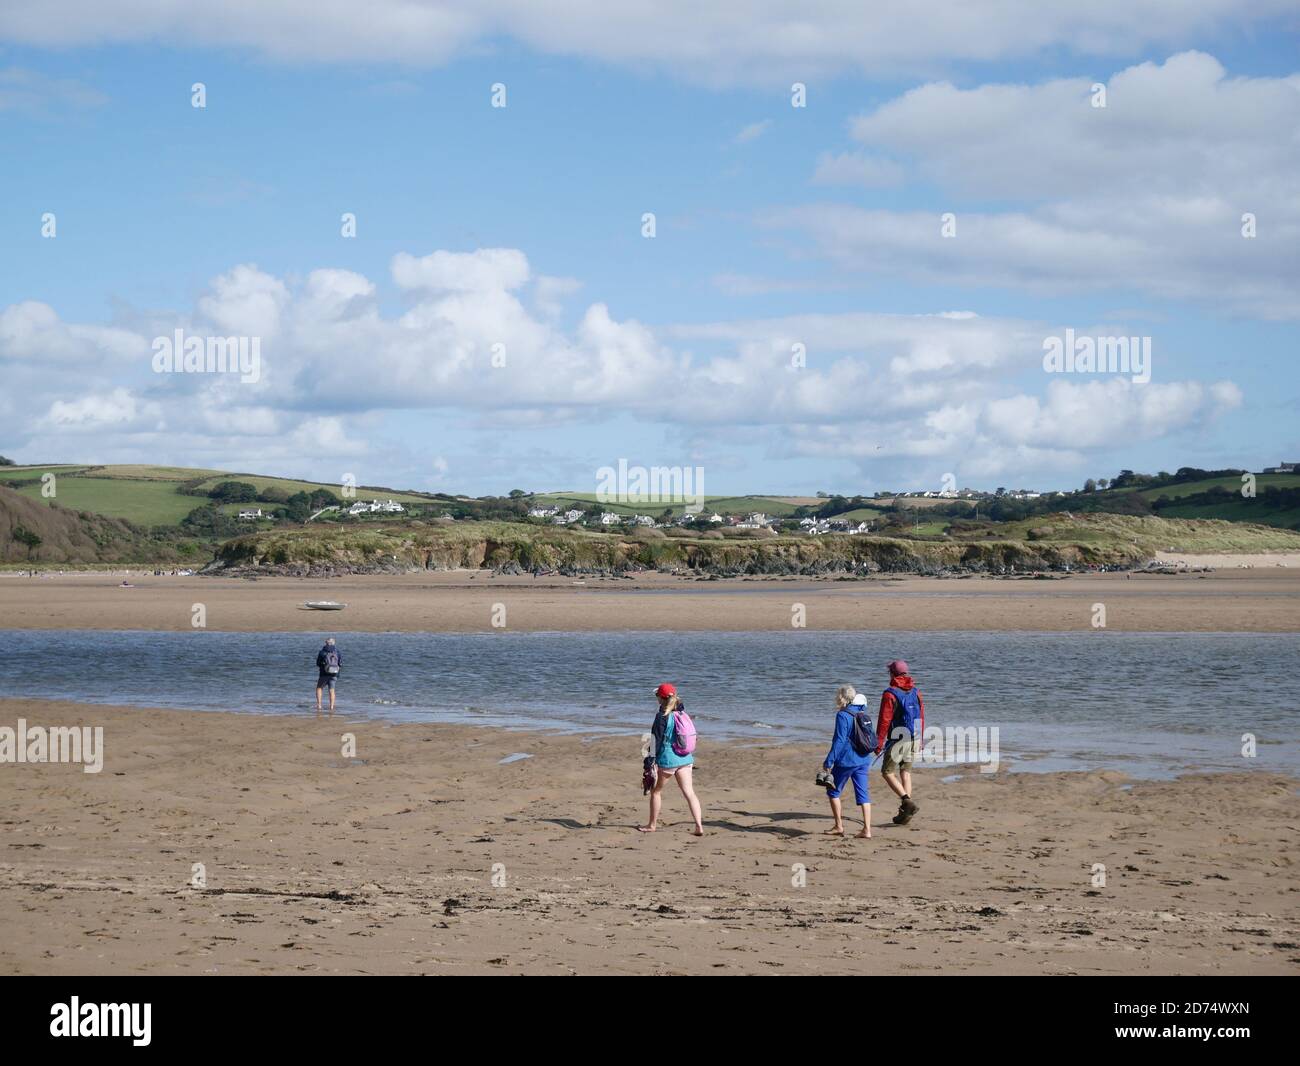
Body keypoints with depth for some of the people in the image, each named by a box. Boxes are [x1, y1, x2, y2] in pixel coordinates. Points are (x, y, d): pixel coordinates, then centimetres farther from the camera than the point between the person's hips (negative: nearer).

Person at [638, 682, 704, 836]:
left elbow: (656, 739, -13)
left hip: (667, 759, -5)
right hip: (685, 758, 5)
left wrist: (652, 759, -8)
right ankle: (699, 826, -10)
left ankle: (652, 825, 24)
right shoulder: (682, 713, 7)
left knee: (656, 791, 14)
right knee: (689, 792, 1)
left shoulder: (662, 716, -12)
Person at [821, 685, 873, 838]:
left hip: (847, 760, -7)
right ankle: (867, 830, 0)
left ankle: (839, 826, 10)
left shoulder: (843, 715, -13)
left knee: (833, 791, 9)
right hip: (864, 759, 7)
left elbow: (839, 740, -16)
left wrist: (829, 761, -13)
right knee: (862, 793, 6)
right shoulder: (863, 714, 10)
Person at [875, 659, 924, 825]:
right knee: (905, 772, 13)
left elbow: (884, 721, -14)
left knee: (888, 772, 1)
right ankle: (905, 811, 10)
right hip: (914, 738, 7)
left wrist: (879, 743, -8)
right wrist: (920, 740, 20)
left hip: (897, 739, -7)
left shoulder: (890, 694, -12)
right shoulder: (916, 692, 8)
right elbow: (921, 717, 12)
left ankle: (907, 802, -16)